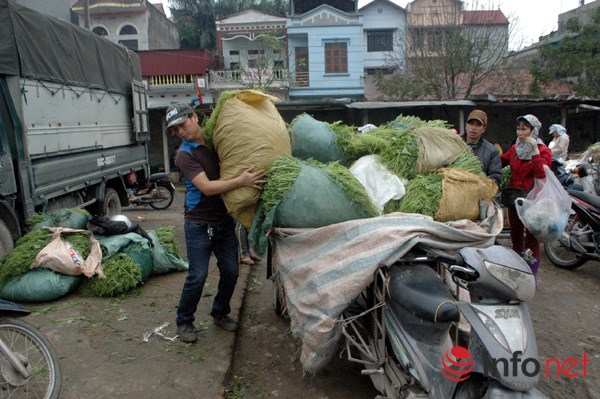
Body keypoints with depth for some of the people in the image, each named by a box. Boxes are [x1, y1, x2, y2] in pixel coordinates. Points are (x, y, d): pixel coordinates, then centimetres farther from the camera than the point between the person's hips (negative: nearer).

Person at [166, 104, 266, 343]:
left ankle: (220, 313, 30)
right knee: (198, 276, -4)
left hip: (224, 220, 5)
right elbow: (207, 187, -23)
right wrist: (241, 181, -32)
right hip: (199, 224, -5)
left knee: (231, 271, 9)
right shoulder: (185, 155, -12)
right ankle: (184, 322, 17)